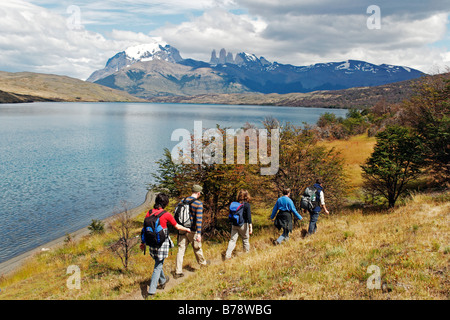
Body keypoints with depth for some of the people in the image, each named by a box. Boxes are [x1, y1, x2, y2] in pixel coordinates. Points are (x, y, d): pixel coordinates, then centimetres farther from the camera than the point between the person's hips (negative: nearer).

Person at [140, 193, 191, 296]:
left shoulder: (149, 213, -2)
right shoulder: (166, 215, -13)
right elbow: (177, 227, -1)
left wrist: (143, 242, 15)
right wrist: (187, 230, 17)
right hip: (162, 243, -5)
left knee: (158, 263, 24)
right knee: (158, 266, 5)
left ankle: (162, 281, 46)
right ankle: (152, 290, 3)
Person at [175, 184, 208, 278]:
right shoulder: (198, 203, -14)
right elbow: (199, 219, -20)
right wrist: (199, 234, -20)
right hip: (192, 230, -4)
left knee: (181, 249, 5)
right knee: (197, 248, 18)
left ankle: (178, 272, 5)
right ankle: (202, 262, 42)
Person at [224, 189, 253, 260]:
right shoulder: (247, 205, -11)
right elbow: (249, 216, -15)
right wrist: (250, 227, -14)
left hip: (234, 224, 4)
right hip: (243, 225, -4)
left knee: (233, 239, 5)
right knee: (245, 239, 14)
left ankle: (227, 255, -2)